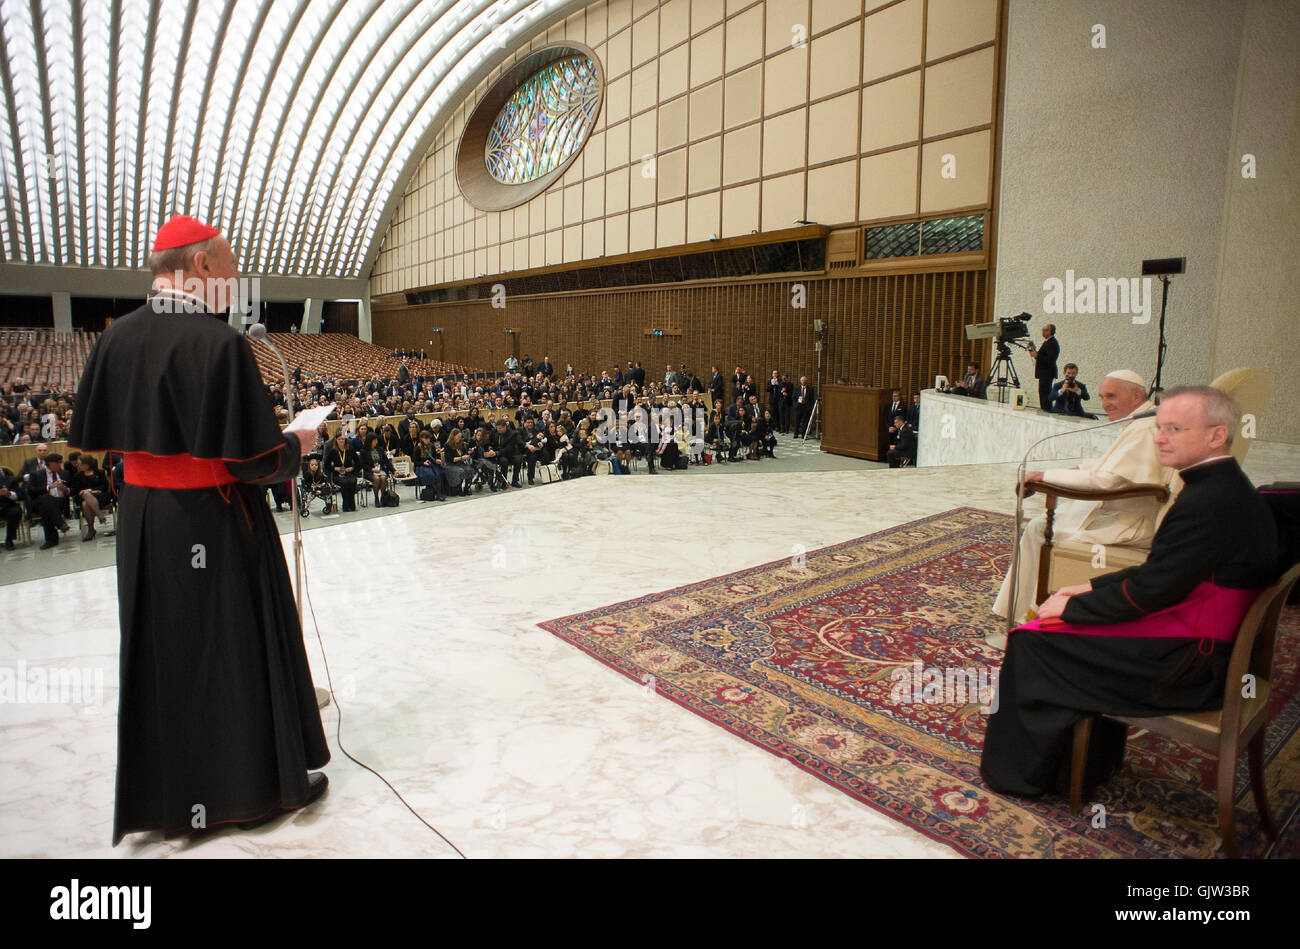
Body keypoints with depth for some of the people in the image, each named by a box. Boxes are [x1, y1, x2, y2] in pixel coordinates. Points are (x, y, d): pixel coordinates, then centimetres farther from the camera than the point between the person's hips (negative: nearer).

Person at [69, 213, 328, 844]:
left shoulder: (116, 336, 1)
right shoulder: (217, 341, -20)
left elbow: (95, 437, 8)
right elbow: (255, 458, -22)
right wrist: (298, 446, -3)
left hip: (142, 519, 7)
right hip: (216, 522, -6)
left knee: (160, 651, 18)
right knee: (237, 649, 9)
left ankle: (162, 789, 35)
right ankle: (255, 782, 26)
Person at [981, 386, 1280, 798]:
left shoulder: (1206, 503, -25)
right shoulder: (1226, 487, 7)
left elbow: (1150, 591, -23)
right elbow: (1159, 572, 13)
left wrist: (1071, 606, -10)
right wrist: (1093, 587, 9)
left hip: (1193, 665, -10)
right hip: (1216, 646, 10)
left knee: (1033, 641, -7)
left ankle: (1024, 772, 12)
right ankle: (1088, 756, 28)